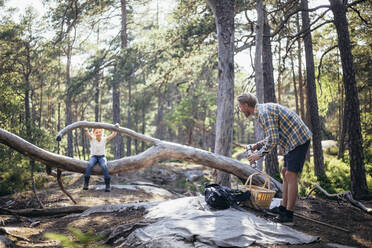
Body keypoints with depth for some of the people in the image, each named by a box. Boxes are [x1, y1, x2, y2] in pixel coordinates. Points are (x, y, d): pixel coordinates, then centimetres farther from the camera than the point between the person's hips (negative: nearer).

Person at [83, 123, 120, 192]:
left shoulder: (104, 139, -4)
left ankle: (107, 185, -31)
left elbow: (113, 135, -16)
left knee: (104, 166, -34)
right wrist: (85, 128, -43)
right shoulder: (92, 139, -5)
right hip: (93, 156, 0)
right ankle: (86, 183, -29)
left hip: (102, 157, 0)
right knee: (89, 164, -34)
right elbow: (87, 133, -23)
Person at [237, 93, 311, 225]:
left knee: (290, 175, -10)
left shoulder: (264, 112, -19)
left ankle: (288, 215, -7)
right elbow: (273, 136, 23)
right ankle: (283, 208, 20)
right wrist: (257, 145, 16)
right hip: (293, 140, 10)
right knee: (285, 172, 13)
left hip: (298, 140, -10)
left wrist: (259, 154, -13)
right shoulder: (264, 110, 15)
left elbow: (273, 140, -24)